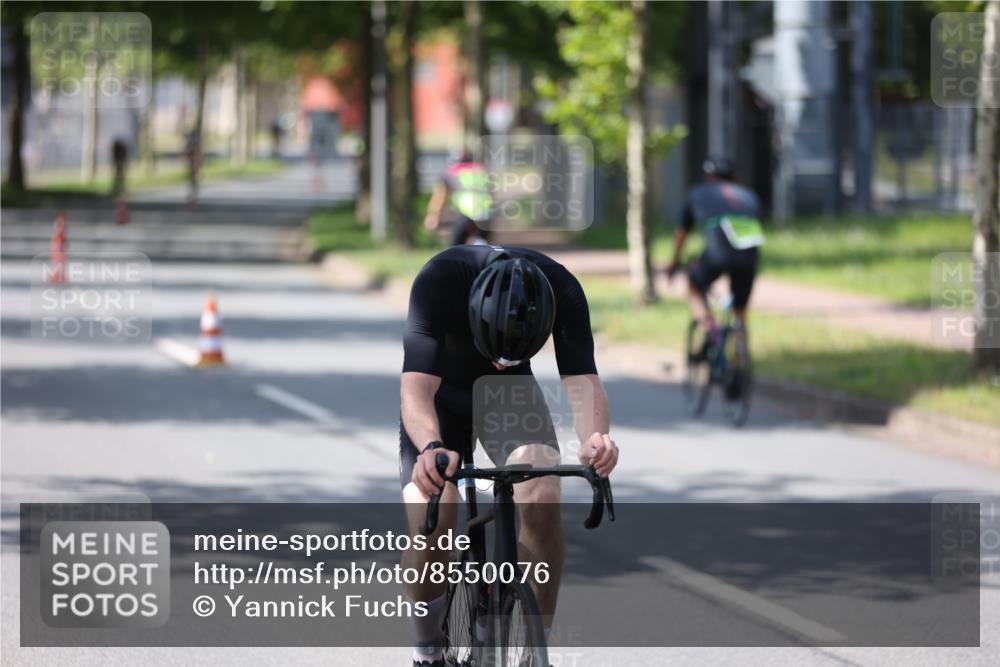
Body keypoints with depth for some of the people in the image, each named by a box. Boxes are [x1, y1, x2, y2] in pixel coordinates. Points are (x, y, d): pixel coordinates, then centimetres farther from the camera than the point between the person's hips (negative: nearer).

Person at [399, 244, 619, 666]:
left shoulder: (562, 291, -30)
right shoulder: (439, 281, -37)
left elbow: (582, 379, -34)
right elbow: (416, 388, -42)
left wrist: (595, 437, -56)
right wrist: (431, 448, -63)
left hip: (510, 390, 2)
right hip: (441, 390, -2)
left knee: (543, 501, -24)